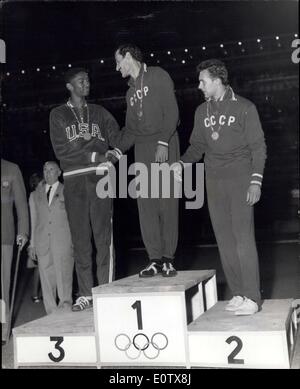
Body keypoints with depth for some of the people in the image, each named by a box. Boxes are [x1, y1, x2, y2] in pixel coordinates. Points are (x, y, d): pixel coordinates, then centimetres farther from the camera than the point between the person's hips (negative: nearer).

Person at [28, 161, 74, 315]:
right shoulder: (36, 194, 17)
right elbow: (34, 220, 16)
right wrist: (32, 243, 10)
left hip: (63, 243, -3)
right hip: (43, 243, 3)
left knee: (63, 277, -8)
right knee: (47, 280, 2)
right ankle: (52, 315, 10)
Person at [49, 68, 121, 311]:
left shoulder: (99, 113, 17)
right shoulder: (58, 115, 12)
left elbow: (117, 139, 8)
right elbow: (61, 150, 0)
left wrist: (87, 139, -9)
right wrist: (94, 156, -8)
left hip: (100, 178, 0)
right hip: (74, 181, 0)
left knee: (103, 236, -5)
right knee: (80, 239, 1)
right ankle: (86, 294, 7)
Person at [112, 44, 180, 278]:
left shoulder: (158, 76, 3)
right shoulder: (131, 92, 23)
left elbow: (171, 111, -7)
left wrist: (163, 142, -17)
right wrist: (119, 149, 6)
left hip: (165, 145, -6)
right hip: (142, 148, 6)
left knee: (167, 202, -6)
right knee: (146, 203, -2)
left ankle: (168, 259, -1)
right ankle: (155, 259, 0)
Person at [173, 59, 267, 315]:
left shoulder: (244, 108, -1)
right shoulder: (202, 112, 12)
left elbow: (258, 146, -2)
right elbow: (197, 145, 17)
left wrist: (256, 181, -11)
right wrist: (182, 163, -1)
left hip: (240, 180, -5)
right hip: (214, 182, 5)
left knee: (243, 237, -10)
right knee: (225, 240, 4)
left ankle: (252, 297, -4)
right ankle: (238, 293, 12)